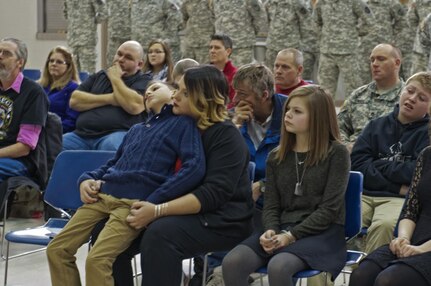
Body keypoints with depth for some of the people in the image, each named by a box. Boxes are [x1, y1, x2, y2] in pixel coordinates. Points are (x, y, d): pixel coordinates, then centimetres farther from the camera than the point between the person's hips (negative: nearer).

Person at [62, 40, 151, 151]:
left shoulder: (144, 81, 9)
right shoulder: (99, 76, 24)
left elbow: (135, 106, -13)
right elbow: (74, 101, 10)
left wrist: (115, 78, 0)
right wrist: (109, 99, -1)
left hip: (117, 134, -4)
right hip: (83, 134, 4)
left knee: (110, 146, -38)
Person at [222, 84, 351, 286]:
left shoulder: (336, 153, -1)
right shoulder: (276, 157, 14)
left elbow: (329, 208, -8)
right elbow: (271, 205, 10)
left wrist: (291, 236, -17)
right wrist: (271, 231, -13)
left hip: (322, 232, -5)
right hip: (282, 229, 5)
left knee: (279, 266, -35)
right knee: (232, 262, -23)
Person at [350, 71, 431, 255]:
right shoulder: (377, 125, 15)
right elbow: (357, 165, 3)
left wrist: (378, 166, 2)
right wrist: (397, 187, -6)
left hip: (400, 199, -3)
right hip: (364, 193, 3)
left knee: (385, 224, -34)